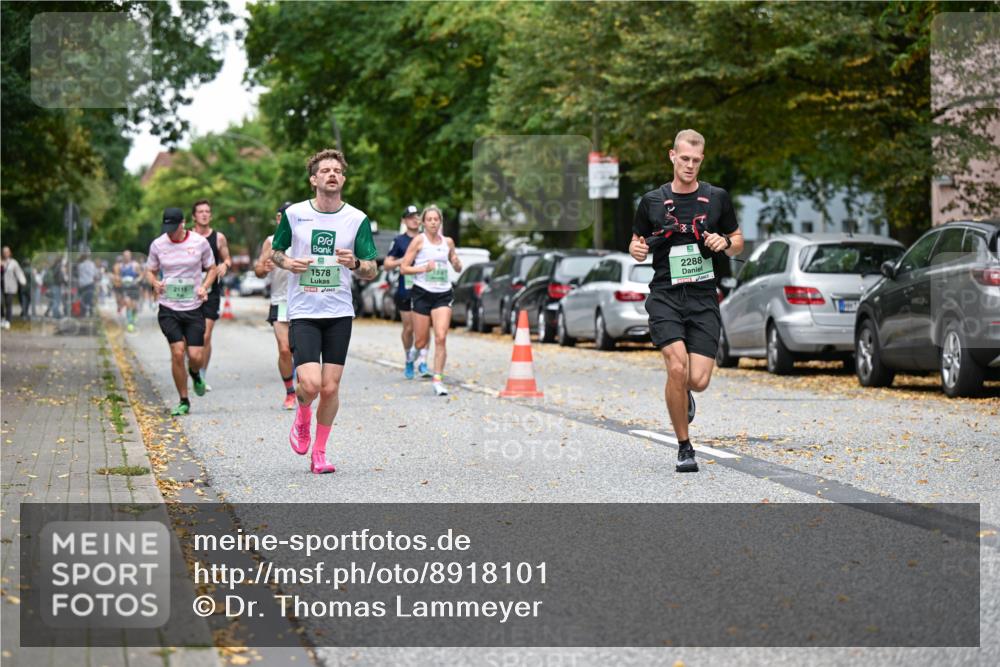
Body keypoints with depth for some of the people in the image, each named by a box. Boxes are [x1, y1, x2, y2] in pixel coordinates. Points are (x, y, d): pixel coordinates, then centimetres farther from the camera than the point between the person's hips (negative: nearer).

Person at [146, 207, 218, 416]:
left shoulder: (199, 242, -2)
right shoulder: (157, 244, 0)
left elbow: (212, 268, 10)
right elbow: (150, 271, 13)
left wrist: (204, 287, -8)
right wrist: (155, 283, -9)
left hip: (194, 307, 0)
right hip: (168, 308, 0)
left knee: (196, 357, -6)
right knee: (177, 353, -12)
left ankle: (195, 375, 34)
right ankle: (183, 402, 3)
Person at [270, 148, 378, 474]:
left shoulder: (358, 220, 0)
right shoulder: (293, 214, 0)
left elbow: (371, 271, 3)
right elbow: (275, 251, 14)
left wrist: (354, 263, -18)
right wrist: (287, 262, -8)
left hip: (339, 314, 1)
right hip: (303, 312, -1)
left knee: (330, 388, 0)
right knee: (310, 384, -16)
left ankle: (319, 451, 18)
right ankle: (302, 416, 19)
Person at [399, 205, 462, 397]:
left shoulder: (448, 242, 11)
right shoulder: (419, 240, 0)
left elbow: (458, 269, 22)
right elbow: (403, 268, -3)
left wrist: (457, 263, -1)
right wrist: (423, 268, -17)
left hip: (443, 294, 2)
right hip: (422, 293, -2)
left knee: (441, 338, -13)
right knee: (421, 342, 3)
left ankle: (438, 380, -8)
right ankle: (413, 353, 39)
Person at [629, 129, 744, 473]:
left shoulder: (717, 198, 6)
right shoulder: (652, 201, 5)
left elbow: (738, 243, 15)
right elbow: (636, 242, 16)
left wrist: (725, 242, -7)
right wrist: (638, 249, -7)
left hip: (703, 297, 1)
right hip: (665, 295, -1)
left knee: (698, 380, -9)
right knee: (677, 367, -21)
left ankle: (682, 393, 33)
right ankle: (684, 448, -5)